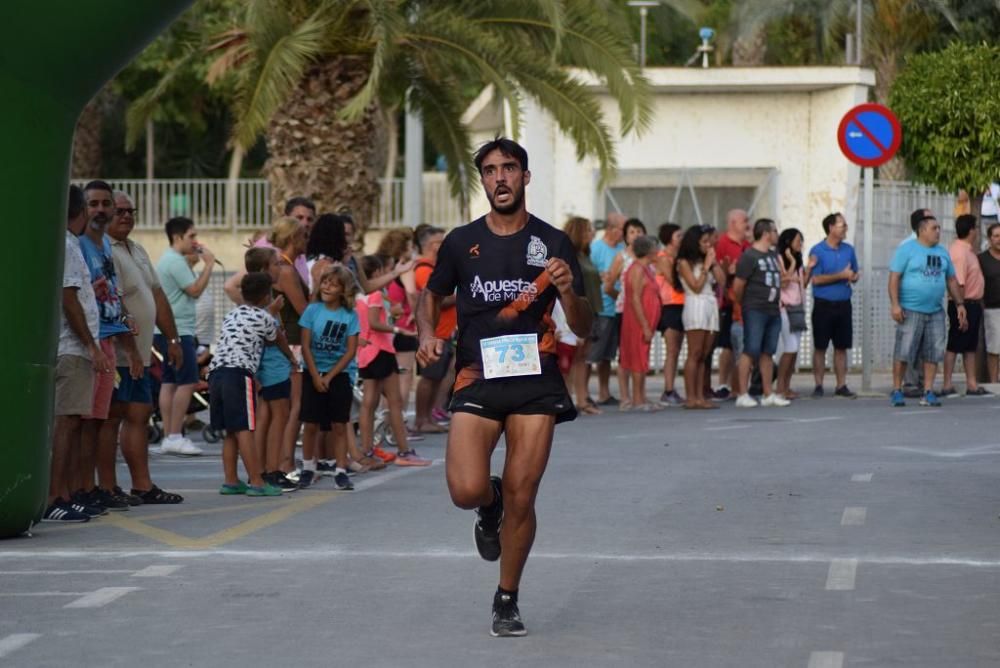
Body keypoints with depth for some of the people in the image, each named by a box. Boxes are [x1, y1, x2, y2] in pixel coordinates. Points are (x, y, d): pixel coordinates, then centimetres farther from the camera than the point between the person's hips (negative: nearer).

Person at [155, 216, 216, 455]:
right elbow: (195, 290, -16)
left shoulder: (169, 259, 19)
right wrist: (208, 264, -11)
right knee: (187, 382, -12)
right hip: (177, 330, -11)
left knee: (170, 382, 9)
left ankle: (169, 437, 9)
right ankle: (174, 437, -14)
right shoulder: (176, 261, -14)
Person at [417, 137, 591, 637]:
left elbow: (582, 329, 5)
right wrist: (428, 335, 2)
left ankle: (507, 601, 17)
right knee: (466, 491, -17)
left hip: (535, 380, 0)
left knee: (521, 498, -2)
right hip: (477, 377, 0)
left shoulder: (553, 244, 5)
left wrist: (567, 290, -16)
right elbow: (432, 296, 23)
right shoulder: (462, 242, 8)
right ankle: (490, 504, 22)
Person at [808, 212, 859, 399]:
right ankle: (818, 385, 7)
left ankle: (841, 385, 10)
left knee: (841, 347, 6)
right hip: (823, 305, -4)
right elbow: (816, 279, -13)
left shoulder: (848, 249, 10)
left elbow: (854, 273, 19)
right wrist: (842, 275, -15)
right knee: (820, 347, 1)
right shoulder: (818, 251, -6)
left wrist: (854, 277, -5)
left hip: (843, 305, 4)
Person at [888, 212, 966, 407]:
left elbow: (951, 280, 21)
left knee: (933, 354, 3)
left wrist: (959, 304, 14)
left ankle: (928, 393, 9)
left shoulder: (942, 253, 14)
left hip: (935, 312, 6)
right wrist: (895, 304, -17)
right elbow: (894, 278, -8)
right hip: (911, 311, -6)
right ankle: (897, 391, 3)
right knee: (903, 352, -5)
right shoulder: (907, 250, -3)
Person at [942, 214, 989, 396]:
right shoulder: (959, 252, -19)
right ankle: (947, 386, -3)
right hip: (965, 304, -10)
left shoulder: (968, 250, 13)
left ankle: (972, 384, 19)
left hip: (973, 304, 10)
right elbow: (958, 283, -23)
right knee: (953, 346, -5)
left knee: (970, 347, 13)